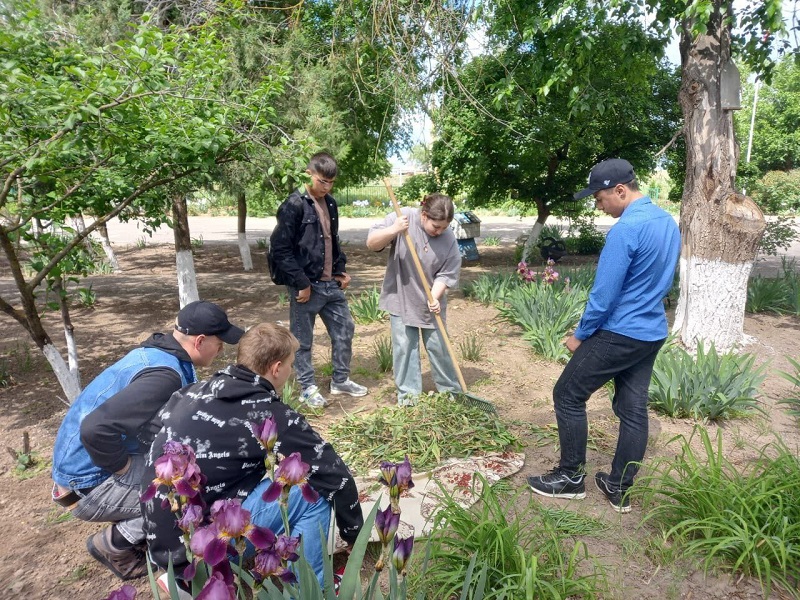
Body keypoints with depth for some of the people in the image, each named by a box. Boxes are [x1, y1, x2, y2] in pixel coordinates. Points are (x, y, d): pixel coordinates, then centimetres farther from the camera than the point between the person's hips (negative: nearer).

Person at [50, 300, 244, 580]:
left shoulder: (158, 352, 0)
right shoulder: (165, 375, -30)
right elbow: (96, 428, -39)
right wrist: (124, 467, -22)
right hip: (88, 484, -9)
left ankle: (138, 527, 15)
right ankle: (112, 544, 3)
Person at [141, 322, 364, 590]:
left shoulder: (196, 392, 4)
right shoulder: (271, 417, -15)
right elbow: (335, 476, -10)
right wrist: (354, 534, 7)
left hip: (162, 541, 8)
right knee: (315, 493, -8)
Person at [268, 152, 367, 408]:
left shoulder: (330, 204, 10)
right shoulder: (294, 205, -13)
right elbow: (280, 249, -16)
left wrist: (341, 269, 11)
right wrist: (301, 283, -17)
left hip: (331, 284, 8)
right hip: (306, 286, -7)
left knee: (345, 329, 14)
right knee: (303, 340, 6)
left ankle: (340, 380, 31)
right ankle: (308, 388, 22)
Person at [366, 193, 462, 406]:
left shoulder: (449, 239, -11)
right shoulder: (402, 217, -13)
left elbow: (446, 274, -8)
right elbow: (372, 243, -13)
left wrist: (435, 297, -23)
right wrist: (394, 230, -28)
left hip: (431, 302, 1)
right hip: (401, 298, 0)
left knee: (438, 347, 9)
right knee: (404, 346, 4)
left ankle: (451, 391, 25)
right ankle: (408, 393, 17)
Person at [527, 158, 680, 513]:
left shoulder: (626, 229, -21)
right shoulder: (668, 222, 8)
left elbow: (604, 293, -20)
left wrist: (580, 335, -7)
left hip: (619, 335, -9)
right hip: (653, 334, 9)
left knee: (567, 396, 5)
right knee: (633, 409, 13)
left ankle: (571, 478, 16)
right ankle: (619, 490, 24)